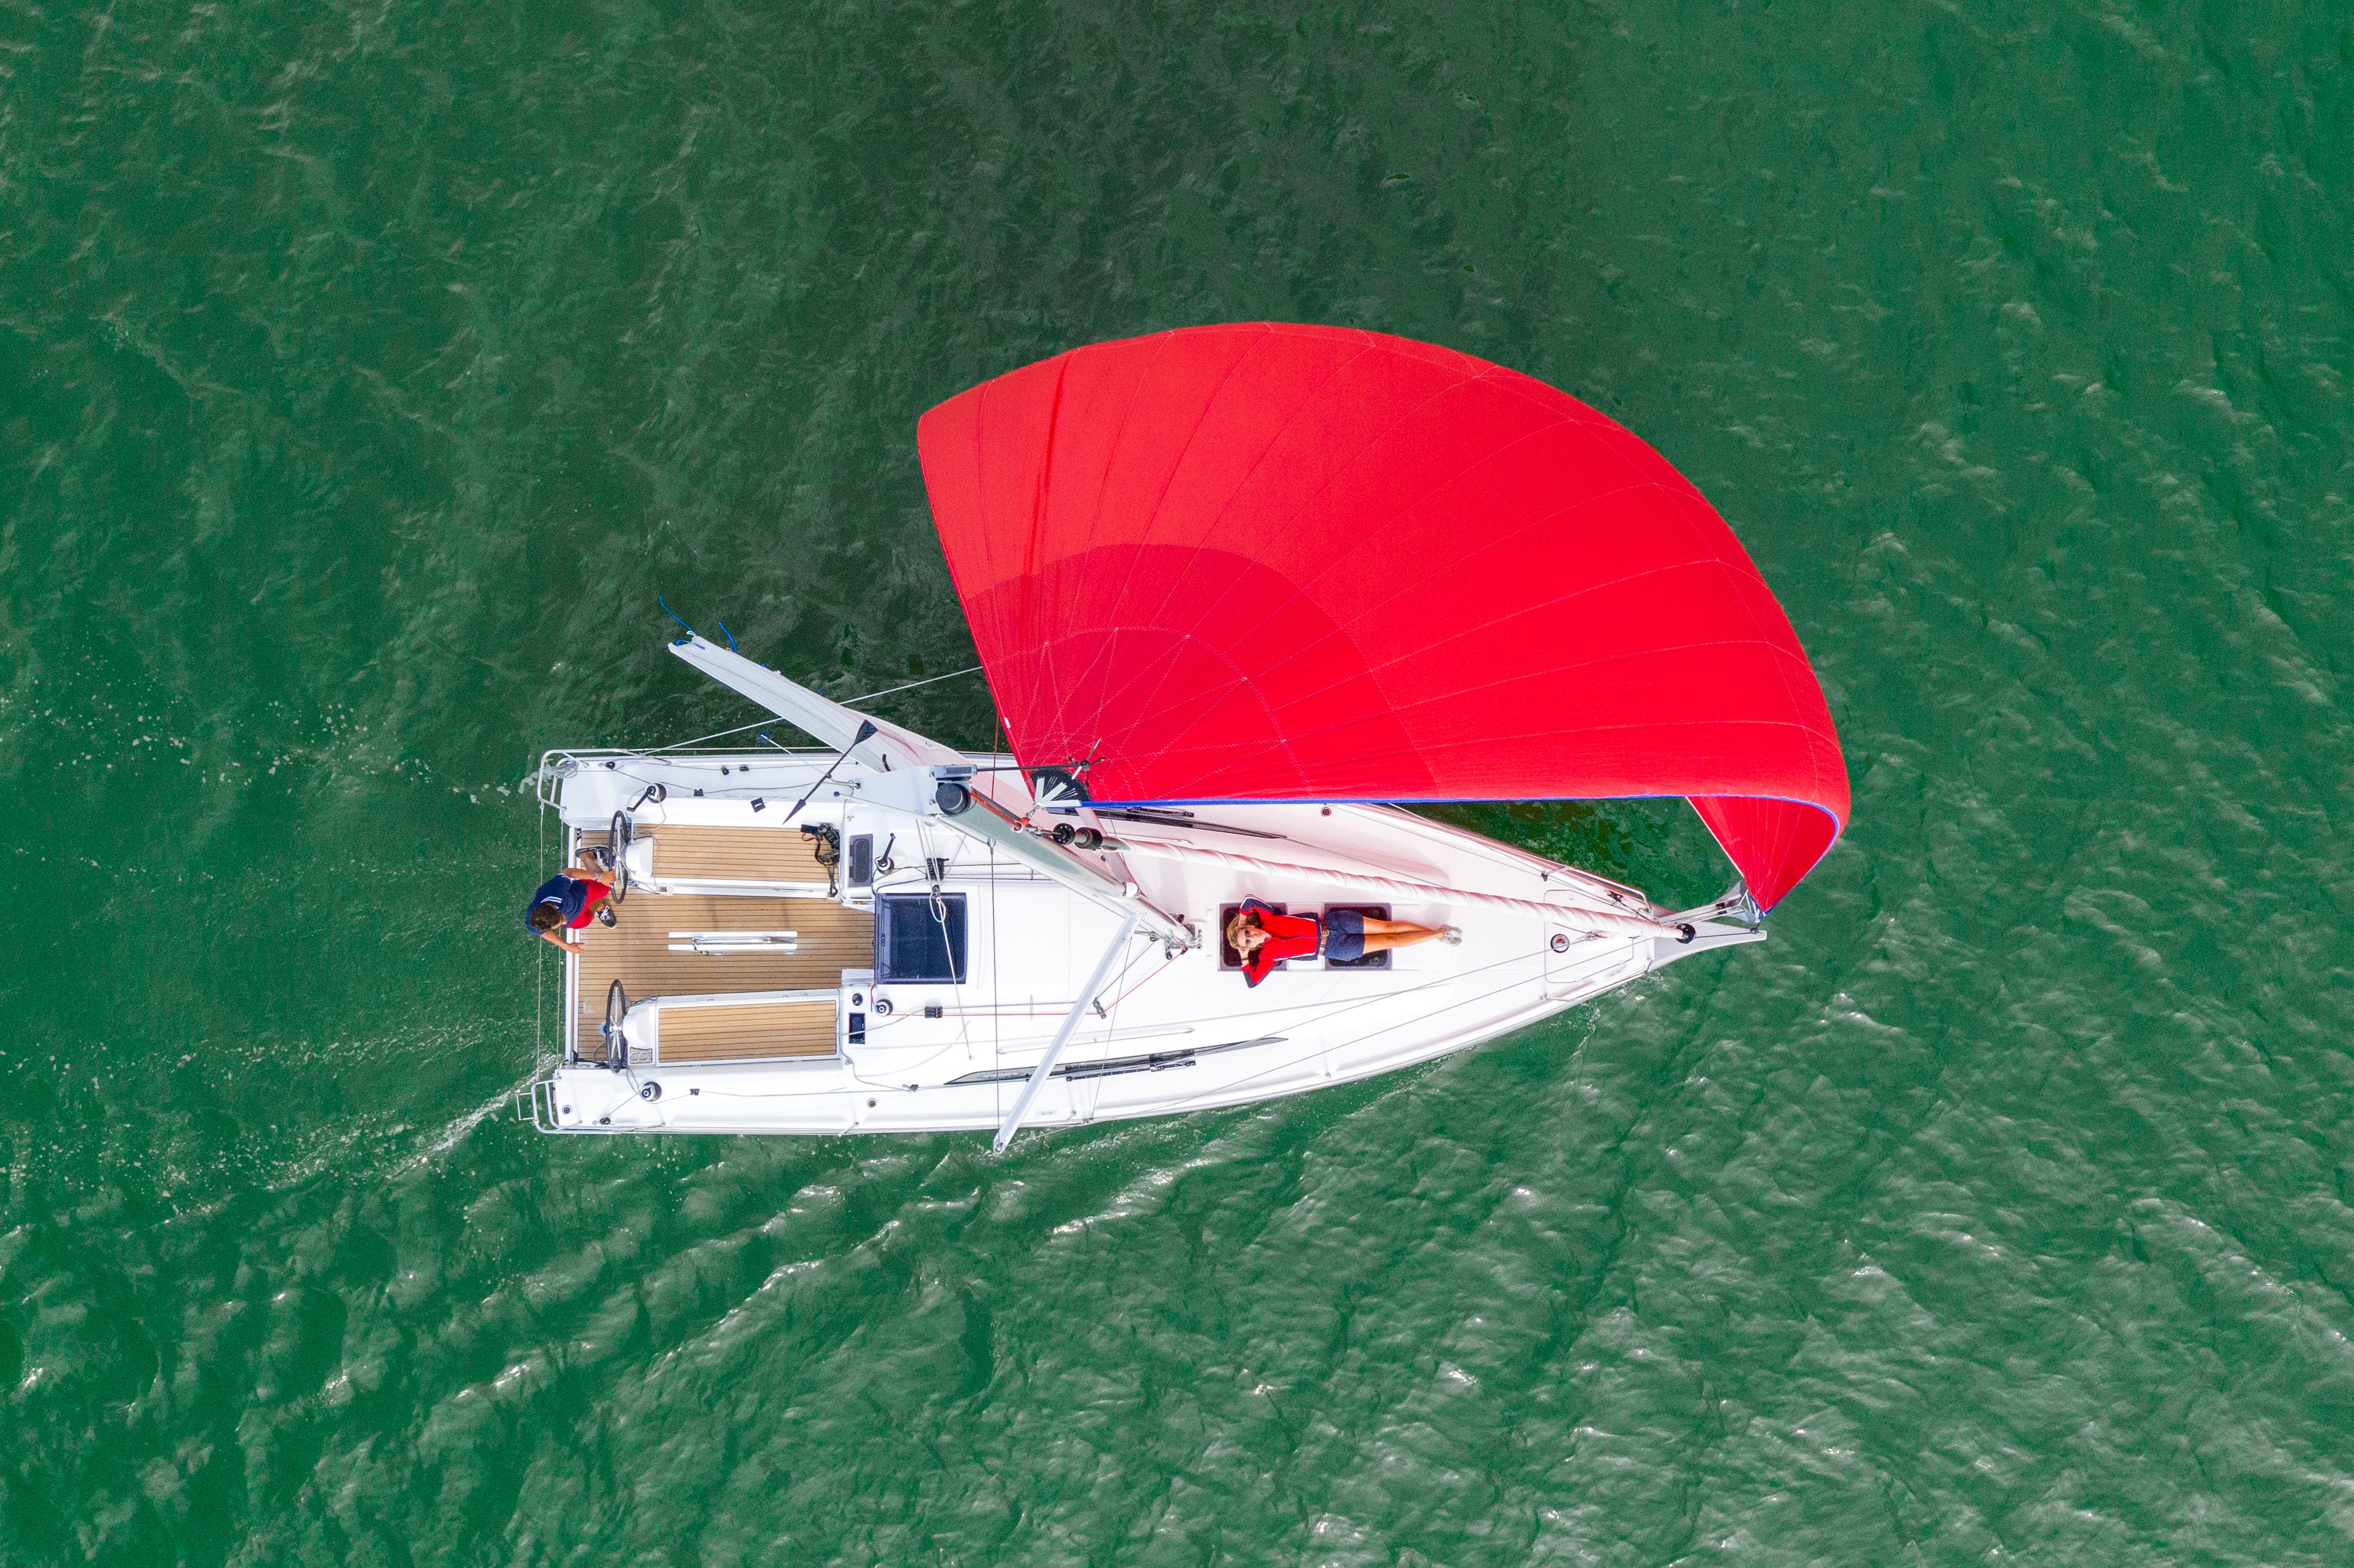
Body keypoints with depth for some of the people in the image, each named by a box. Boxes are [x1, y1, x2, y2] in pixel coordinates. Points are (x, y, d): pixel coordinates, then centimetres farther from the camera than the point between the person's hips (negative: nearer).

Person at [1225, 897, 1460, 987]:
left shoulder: (1268, 921, -3)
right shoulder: (1268, 955, -8)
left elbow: (1250, 900, -11)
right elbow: (1253, 981, -16)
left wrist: (1241, 922, -2)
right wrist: (1244, 958, -14)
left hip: (1332, 923, 2)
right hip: (1335, 950, -2)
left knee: (1388, 927, -4)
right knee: (1390, 941, -6)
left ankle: (1438, 933, 8)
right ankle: (1439, 934, 4)